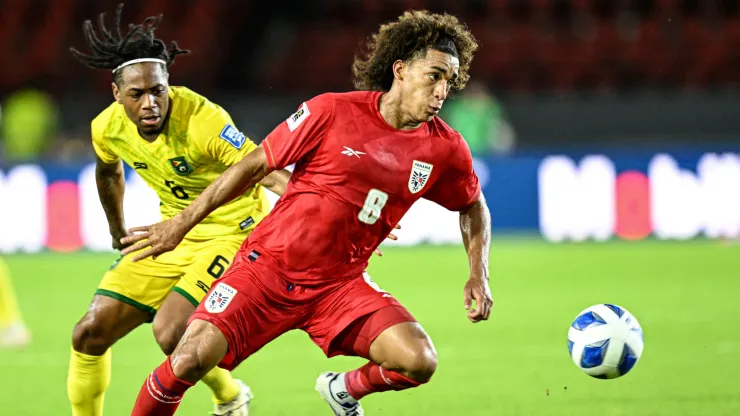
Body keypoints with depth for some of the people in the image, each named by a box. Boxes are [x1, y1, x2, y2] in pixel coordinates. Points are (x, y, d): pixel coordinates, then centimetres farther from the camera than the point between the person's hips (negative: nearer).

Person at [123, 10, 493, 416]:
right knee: (189, 361, -21)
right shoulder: (332, 112, -11)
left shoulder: (445, 149, -2)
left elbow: (473, 206, 19)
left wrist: (478, 273, 5)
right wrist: (180, 224, 1)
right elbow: (255, 166, -2)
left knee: (419, 361, -19)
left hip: (340, 284, 3)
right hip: (268, 265, -3)